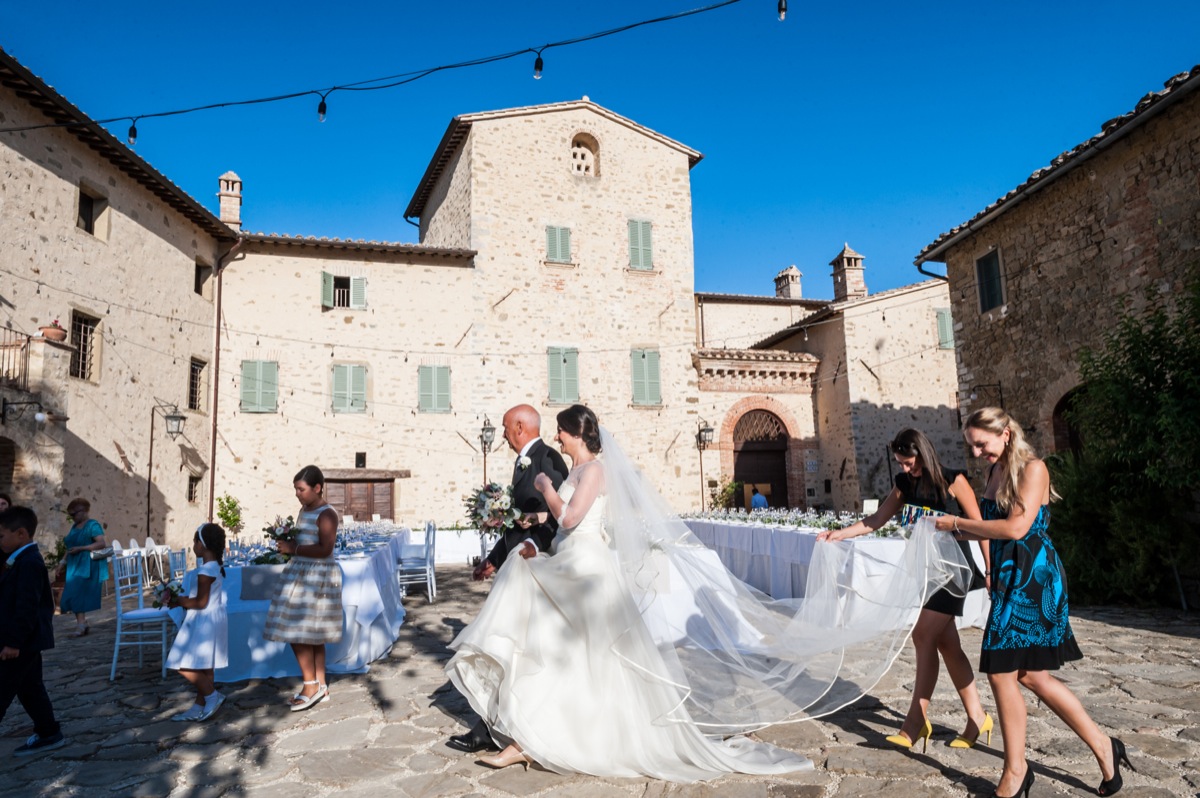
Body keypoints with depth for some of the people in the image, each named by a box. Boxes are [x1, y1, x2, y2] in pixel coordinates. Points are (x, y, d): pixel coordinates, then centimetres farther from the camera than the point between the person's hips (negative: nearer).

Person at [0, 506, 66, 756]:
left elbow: (27, 606, -24)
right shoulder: (22, 560, 12)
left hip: (21, 642, -10)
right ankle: (48, 734, 23)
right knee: (30, 688, 15)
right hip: (25, 640, 10)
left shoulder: (29, 563, -20)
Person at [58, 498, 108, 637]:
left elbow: (101, 543, -18)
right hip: (74, 566, 7)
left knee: (79, 595, -9)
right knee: (73, 596, 4)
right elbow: (71, 546, 22)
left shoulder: (93, 525, -9)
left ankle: (81, 626, -6)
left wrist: (80, 548, -21)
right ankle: (82, 624, 11)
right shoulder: (74, 526, 14)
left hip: (87, 566, -7)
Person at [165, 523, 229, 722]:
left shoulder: (205, 571, -20)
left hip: (204, 622, -10)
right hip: (209, 621, 10)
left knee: (185, 665, -7)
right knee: (203, 666, 14)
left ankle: (212, 696, -1)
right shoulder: (216, 566, 10)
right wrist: (182, 600, 9)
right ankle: (200, 706, 22)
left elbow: (201, 602, -21)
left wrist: (178, 601, -8)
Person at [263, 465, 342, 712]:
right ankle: (320, 686, 18)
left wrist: (293, 549, -19)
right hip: (299, 573, 9)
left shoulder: (326, 514, -15)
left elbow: (324, 549, -23)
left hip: (317, 577, -9)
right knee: (312, 635, 12)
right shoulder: (304, 510, 14)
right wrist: (286, 541, 7)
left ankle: (311, 686, 2)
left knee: (297, 632, -8)